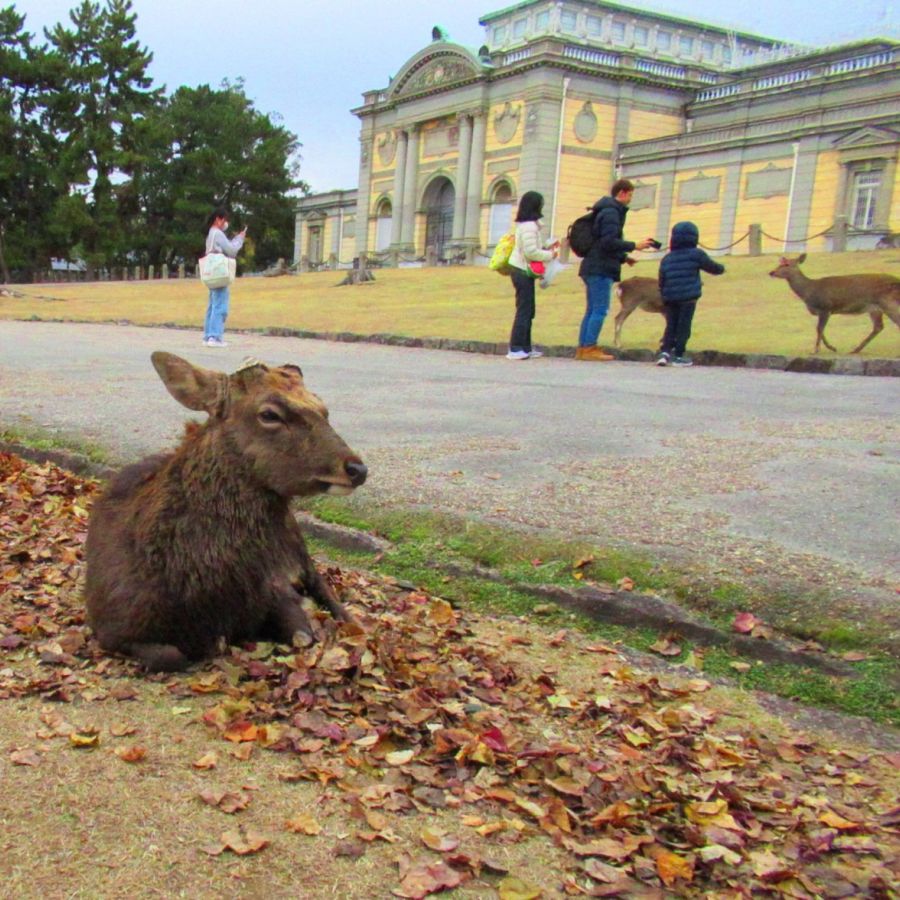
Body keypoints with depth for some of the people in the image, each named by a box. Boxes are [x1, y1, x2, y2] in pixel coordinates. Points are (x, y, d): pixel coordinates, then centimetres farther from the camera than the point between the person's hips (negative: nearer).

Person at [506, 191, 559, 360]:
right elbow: (531, 252, -20)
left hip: (521, 270, 10)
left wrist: (546, 249, 13)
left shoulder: (524, 225, 15)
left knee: (527, 311, 12)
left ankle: (525, 347, 16)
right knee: (524, 311, -8)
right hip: (523, 272, -10)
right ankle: (516, 349, -6)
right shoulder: (529, 226, -15)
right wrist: (550, 255, -7)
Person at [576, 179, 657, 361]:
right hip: (601, 269, -10)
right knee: (600, 310, -9)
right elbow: (609, 242, -19)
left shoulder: (607, 211, 20)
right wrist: (634, 246, -14)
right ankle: (589, 348, -9)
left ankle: (582, 348, 9)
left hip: (594, 268, 10)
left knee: (592, 310, 9)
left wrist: (623, 257, 19)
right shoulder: (611, 212, -10)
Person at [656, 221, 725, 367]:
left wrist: (664, 297, 20)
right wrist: (721, 268, 28)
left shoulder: (666, 258, 9)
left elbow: (661, 281, 10)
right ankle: (678, 356, 2)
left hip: (670, 299, 4)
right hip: (688, 298, -4)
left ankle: (665, 351, -1)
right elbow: (713, 267, 6)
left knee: (671, 326, 12)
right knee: (684, 326, 1)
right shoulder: (695, 255, -3)